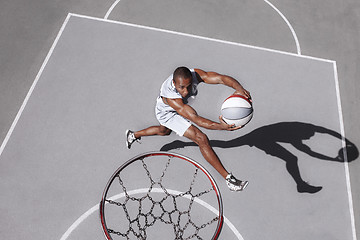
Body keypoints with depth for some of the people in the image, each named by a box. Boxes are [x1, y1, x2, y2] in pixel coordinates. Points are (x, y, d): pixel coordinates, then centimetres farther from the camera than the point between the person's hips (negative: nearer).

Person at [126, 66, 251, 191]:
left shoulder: (194, 74, -34)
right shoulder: (170, 96, -46)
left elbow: (221, 78, -43)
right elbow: (195, 118, -52)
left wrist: (239, 88, -63)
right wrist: (221, 126, -65)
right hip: (167, 114, -6)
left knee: (164, 131, 37)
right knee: (202, 139, -18)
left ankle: (133, 135, 62)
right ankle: (228, 178, -7)